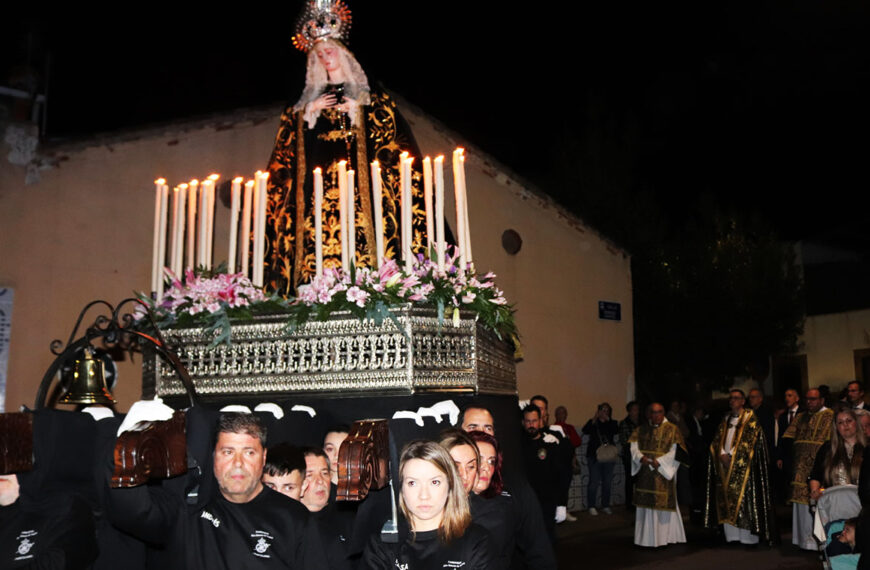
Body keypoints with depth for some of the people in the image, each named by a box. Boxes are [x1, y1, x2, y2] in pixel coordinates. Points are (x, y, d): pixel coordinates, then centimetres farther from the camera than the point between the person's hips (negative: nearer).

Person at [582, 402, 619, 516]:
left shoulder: (612, 423, 10)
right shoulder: (593, 423, 3)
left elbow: (616, 431, -10)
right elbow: (585, 430, -16)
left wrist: (608, 420, -14)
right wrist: (595, 418, -24)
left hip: (608, 456, 3)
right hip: (595, 456, -3)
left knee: (607, 482, 7)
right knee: (594, 482, -5)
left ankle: (606, 506, 17)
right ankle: (591, 506, 2)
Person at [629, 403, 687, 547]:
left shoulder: (672, 430, -1)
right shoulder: (641, 430, 10)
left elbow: (674, 452, -7)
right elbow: (633, 447, 4)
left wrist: (659, 462, -18)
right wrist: (641, 458, -15)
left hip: (663, 473, -3)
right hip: (644, 474, 3)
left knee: (664, 504, -3)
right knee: (646, 504, 7)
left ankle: (666, 536, 9)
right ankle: (647, 537, 16)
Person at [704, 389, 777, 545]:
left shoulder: (750, 418, 1)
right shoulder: (726, 420, 18)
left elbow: (749, 440, -10)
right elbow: (717, 440, 11)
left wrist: (731, 456, -14)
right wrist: (722, 454, -7)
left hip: (742, 466, -5)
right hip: (725, 466, 5)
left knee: (743, 497, -8)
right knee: (727, 500, 2)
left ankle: (748, 537, -3)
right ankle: (731, 535, 7)